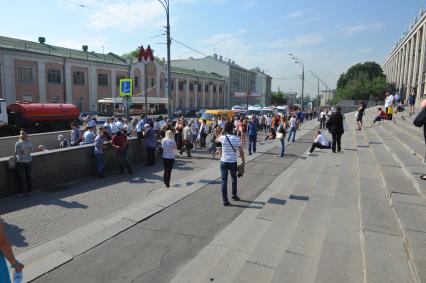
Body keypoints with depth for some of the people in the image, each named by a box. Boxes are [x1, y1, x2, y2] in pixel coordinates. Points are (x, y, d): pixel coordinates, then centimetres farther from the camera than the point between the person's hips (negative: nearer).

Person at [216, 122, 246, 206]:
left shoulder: (222, 137, -5)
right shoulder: (236, 138, -8)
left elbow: (216, 140, 20)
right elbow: (241, 151, -9)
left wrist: (221, 133, 22)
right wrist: (243, 161, 0)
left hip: (223, 162, 0)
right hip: (233, 162, 0)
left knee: (224, 181, 4)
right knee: (234, 178, 24)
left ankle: (225, 200, 4)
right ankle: (234, 195, 35)